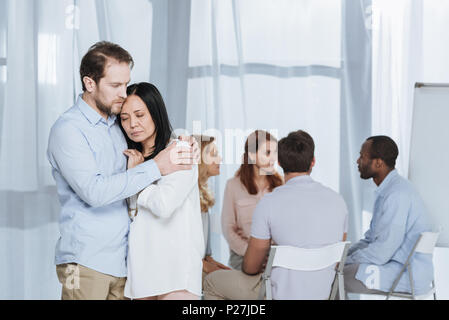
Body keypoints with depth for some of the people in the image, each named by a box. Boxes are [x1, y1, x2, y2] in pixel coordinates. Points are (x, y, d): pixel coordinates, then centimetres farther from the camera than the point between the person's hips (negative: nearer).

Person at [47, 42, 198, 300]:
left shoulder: (119, 124, 11)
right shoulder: (68, 129, -10)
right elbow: (94, 191, -21)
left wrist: (182, 150, -1)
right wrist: (156, 167, -20)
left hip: (122, 258, 6)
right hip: (86, 262, -6)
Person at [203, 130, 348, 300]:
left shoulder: (269, 203, -18)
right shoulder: (337, 200, -4)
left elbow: (250, 267, -9)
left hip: (282, 294, -6)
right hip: (323, 293, 6)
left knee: (212, 281, 17)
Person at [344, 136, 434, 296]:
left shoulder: (397, 195, -23)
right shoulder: (386, 190, 11)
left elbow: (381, 253, -24)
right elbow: (372, 238, 18)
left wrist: (345, 262, -11)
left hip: (407, 276, -10)